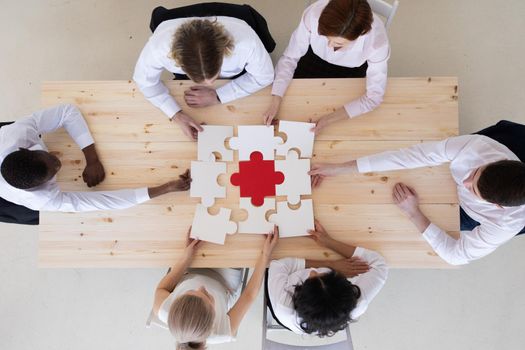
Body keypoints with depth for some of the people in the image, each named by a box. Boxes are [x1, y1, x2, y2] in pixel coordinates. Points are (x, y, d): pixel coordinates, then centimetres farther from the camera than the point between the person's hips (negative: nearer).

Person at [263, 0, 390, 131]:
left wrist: (329, 119, -37)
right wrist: (275, 102, -32)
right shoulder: (314, 14, -37)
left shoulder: (377, 40, -38)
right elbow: (290, 58, -23)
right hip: (315, 58, 1)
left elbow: (374, 96, -29)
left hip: (351, 70, -1)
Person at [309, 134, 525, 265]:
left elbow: (457, 255, -30)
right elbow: (409, 156, -40)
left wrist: (413, 213, -35)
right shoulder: (475, 145, -43)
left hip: (471, 216, -2)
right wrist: (341, 168, -39)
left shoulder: (507, 224, -44)